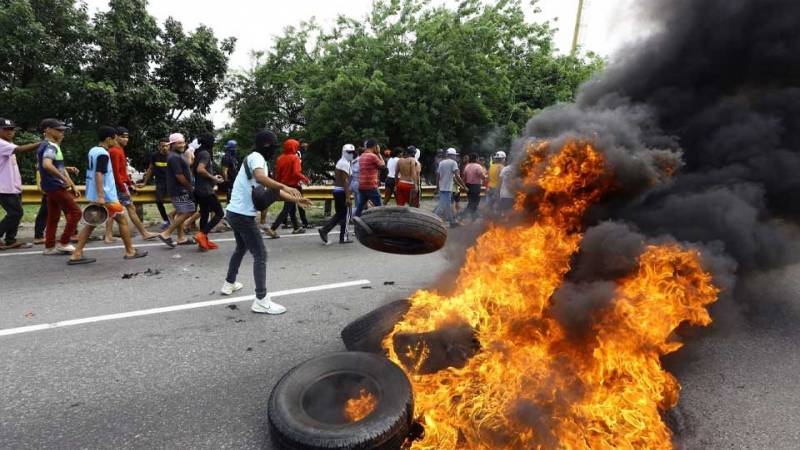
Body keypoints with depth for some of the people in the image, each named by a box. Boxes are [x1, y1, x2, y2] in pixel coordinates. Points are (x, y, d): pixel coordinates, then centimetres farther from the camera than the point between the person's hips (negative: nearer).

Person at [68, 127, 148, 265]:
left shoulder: (93, 151, 13)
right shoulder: (103, 154, -16)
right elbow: (98, 174, -25)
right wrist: (101, 196, -28)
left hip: (94, 195, 9)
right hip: (106, 196, -9)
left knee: (91, 223, 10)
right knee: (122, 220, 4)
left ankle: (76, 255, 8)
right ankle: (130, 251, 11)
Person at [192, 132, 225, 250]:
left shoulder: (199, 153, 15)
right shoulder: (205, 153, -13)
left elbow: (194, 171, 21)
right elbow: (200, 169, -27)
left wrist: (213, 177, 18)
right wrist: (213, 178, -15)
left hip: (199, 189, 10)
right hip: (206, 190, -10)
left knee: (204, 214, 12)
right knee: (219, 213, -4)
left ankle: (204, 241, 16)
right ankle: (202, 234, -9)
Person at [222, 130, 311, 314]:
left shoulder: (257, 160, 18)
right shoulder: (256, 157, -11)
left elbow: (271, 189, 19)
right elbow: (260, 178, -34)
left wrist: (296, 200, 16)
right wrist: (284, 186, -35)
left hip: (235, 213, 10)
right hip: (243, 214, -10)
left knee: (241, 248, 28)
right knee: (260, 254, -7)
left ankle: (229, 283, 43)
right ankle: (261, 301, -6)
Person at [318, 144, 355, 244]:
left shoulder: (340, 162, 16)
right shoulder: (345, 164, -14)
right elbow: (345, 181, -20)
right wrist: (348, 197, -22)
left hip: (336, 190, 9)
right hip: (342, 191, -9)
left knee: (339, 214, 15)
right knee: (344, 214, 2)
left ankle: (324, 230, 8)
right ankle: (344, 238, 11)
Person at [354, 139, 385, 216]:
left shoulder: (361, 157, 13)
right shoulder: (373, 156, -12)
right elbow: (383, 165, 0)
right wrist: (378, 153, 6)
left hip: (361, 186, 8)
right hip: (371, 187, -8)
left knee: (360, 207, 12)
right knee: (378, 207, 1)